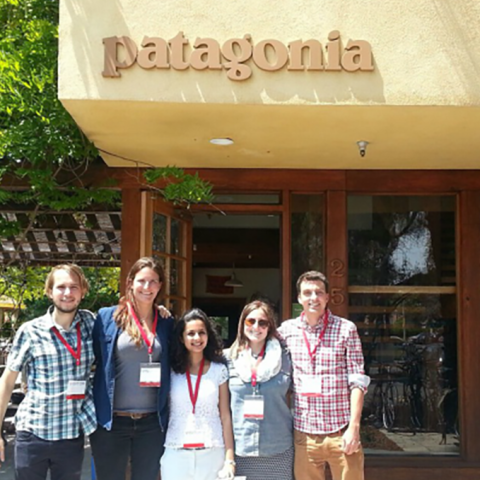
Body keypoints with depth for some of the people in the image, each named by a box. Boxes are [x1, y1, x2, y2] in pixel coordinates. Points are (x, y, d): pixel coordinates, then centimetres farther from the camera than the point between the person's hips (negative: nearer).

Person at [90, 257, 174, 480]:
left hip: (152, 422, 2)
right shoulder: (107, 317, -2)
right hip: (112, 420, -2)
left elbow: (173, 368, 11)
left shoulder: (167, 324, 5)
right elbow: (95, 360, 1)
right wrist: (90, 410, -3)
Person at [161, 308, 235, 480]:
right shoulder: (171, 370, 2)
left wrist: (229, 459, -2)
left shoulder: (219, 370, 2)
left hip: (212, 454, 0)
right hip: (175, 455, 0)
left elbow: (225, 416, 2)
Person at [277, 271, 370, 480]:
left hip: (341, 432, -2)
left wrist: (354, 427, -9)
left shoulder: (346, 329, -2)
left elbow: (357, 381, -3)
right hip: (303, 433, 2)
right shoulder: (287, 330, 5)